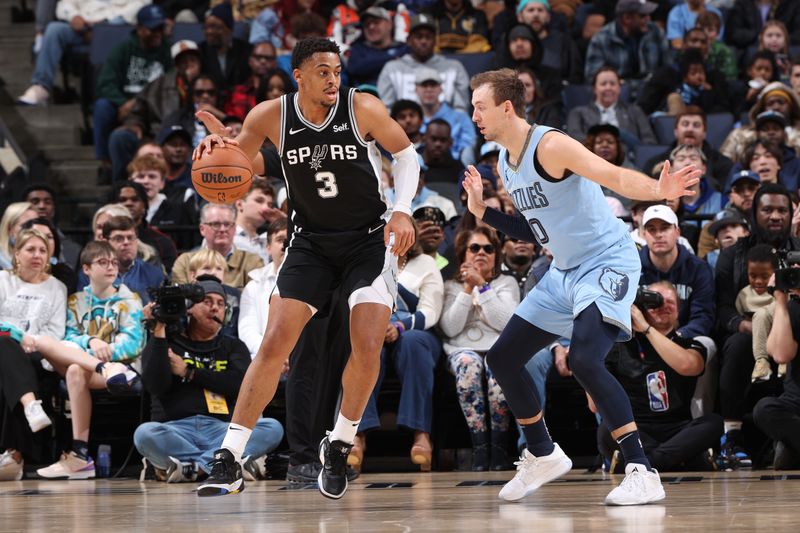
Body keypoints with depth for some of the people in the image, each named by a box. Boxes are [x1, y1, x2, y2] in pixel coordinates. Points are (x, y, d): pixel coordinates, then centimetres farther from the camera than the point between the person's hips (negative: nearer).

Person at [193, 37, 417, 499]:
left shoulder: (363, 108, -15)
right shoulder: (271, 116, -11)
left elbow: (406, 153, -1)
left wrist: (402, 210, -14)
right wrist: (218, 147, -19)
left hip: (368, 239, -1)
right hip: (311, 242, 1)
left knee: (368, 347, -15)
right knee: (275, 344, -8)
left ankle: (339, 447, 10)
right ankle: (229, 461, -6)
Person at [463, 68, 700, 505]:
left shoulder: (550, 146, -19)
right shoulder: (506, 163, 8)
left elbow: (615, 177, -33)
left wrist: (659, 190, -52)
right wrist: (481, 210, 9)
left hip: (608, 262, -10)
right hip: (564, 270, 10)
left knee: (584, 360, -29)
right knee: (502, 357, 12)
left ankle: (642, 473, -25)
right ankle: (543, 456, 30)